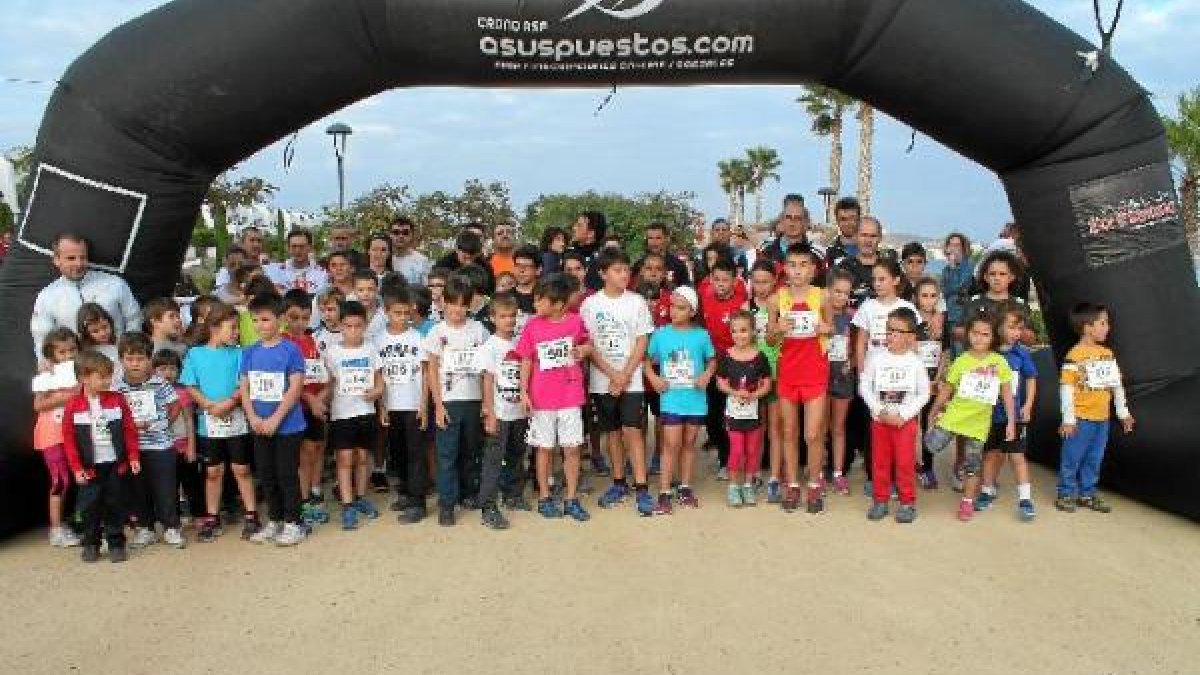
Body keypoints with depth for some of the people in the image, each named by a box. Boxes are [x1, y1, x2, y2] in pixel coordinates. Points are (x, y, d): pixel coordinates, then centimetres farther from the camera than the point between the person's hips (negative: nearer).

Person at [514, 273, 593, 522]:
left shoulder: (575, 321, -4)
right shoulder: (533, 326, -3)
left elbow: (587, 343, 14)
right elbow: (526, 361, 2)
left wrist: (584, 349, -9)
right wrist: (524, 391, -3)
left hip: (570, 396, 0)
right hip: (541, 398, 0)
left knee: (572, 448, 4)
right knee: (544, 448, 9)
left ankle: (572, 499, 16)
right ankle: (544, 498, 21)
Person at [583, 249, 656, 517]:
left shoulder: (636, 302, 0)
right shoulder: (590, 304, 0)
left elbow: (642, 342, -2)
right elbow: (589, 345, -2)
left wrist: (625, 375, -10)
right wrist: (612, 374, -11)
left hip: (632, 379, -1)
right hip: (602, 380, 1)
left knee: (632, 430, -8)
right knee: (612, 431, 10)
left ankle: (641, 489, -6)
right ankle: (619, 483, 23)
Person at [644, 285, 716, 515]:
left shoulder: (701, 335, -1)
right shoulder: (660, 334, -1)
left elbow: (712, 360, 9)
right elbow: (648, 361, 7)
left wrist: (707, 375, -9)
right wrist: (654, 378, -8)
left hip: (695, 399, 2)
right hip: (671, 399, -1)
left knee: (689, 443, 13)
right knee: (671, 444, -6)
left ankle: (685, 488, 25)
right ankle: (664, 493, -1)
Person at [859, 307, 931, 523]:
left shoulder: (916, 363, -6)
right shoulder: (877, 360, -3)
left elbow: (924, 394, -3)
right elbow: (865, 386, 0)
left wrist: (903, 414, -11)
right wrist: (879, 411, -10)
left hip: (906, 420, -2)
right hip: (879, 419, 2)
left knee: (905, 463, 1)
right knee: (880, 461, 9)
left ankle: (908, 502, 13)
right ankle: (880, 500, 20)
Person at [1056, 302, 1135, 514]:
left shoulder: (1108, 354, 9)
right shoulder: (1075, 356, -13)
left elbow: (1117, 385, 17)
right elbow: (1066, 388, -14)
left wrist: (1123, 412, 17)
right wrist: (1068, 419, -15)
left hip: (1102, 418, 7)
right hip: (1081, 419, -6)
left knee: (1094, 459, 14)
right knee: (1072, 458, 2)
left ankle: (1087, 494, 25)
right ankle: (1066, 494, 13)